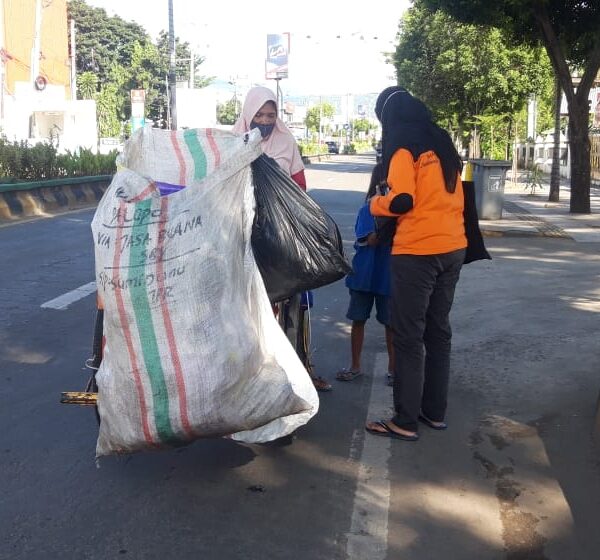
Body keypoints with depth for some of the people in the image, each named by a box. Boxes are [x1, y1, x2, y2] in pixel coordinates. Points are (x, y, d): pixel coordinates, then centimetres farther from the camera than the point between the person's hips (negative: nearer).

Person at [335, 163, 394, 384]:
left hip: (389, 276, -1)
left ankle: (393, 368, 21)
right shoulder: (367, 210, -2)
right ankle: (355, 366, 25)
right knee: (358, 319, 10)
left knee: (391, 322, 6)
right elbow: (371, 240, -14)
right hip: (364, 273, 1)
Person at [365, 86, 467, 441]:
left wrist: (375, 204, 0)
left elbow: (402, 201, -17)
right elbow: (453, 194, 16)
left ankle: (406, 422, 5)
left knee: (409, 337, -1)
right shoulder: (443, 145, 14)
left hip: (417, 253, -8)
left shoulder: (404, 150, -8)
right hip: (453, 249, 8)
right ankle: (435, 412, 24)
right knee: (438, 332, 15)